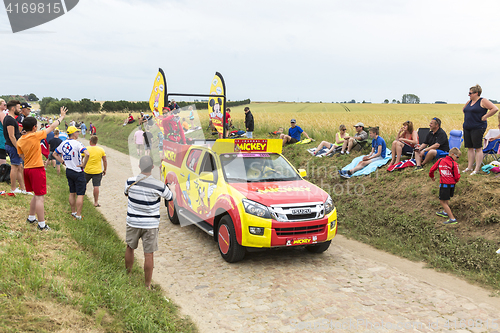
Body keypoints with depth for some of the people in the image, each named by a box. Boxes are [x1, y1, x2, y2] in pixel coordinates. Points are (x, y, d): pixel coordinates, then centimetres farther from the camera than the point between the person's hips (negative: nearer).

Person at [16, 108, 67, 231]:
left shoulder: (20, 141, 4)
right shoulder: (35, 136, -15)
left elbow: (23, 157, 12)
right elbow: (51, 127, -5)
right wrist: (61, 117, 8)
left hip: (27, 169, 8)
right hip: (37, 169, -8)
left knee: (36, 195, 23)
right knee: (39, 197, -3)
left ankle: (31, 218, 34)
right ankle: (42, 225, 2)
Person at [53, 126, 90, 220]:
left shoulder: (63, 143, 5)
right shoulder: (77, 143, -18)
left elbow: (55, 154, 19)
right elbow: (87, 154, -32)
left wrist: (63, 162, 14)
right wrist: (83, 164, -18)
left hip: (68, 171, 7)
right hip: (78, 172, -7)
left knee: (72, 193, 18)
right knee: (80, 194, 0)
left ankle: (73, 212, 27)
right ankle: (78, 215, 2)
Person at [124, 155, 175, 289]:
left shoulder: (130, 182, -10)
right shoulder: (159, 186, -18)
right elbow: (171, 197, 1)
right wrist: (171, 187, 23)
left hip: (133, 223, 3)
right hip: (150, 225, -3)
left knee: (130, 248, 24)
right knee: (149, 254, 5)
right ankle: (147, 285, 14)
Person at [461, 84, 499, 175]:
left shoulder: (483, 101, -7)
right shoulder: (469, 101, 15)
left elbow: (495, 109, -16)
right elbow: (464, 109, 34)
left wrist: (484, 117, -14)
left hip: (477, 128, -8)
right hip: (467, 127, 8)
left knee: (478, 148, -5)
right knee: (469, 148, 9)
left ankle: (477, 169, -3)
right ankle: (470, 167, 15)